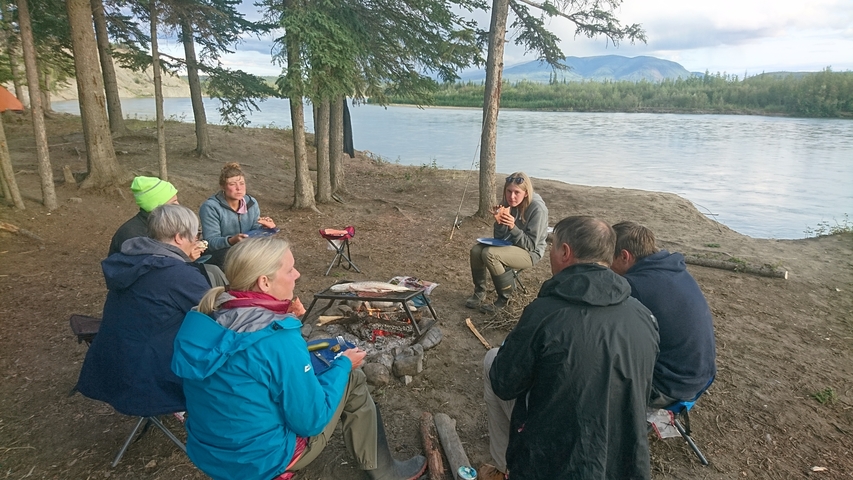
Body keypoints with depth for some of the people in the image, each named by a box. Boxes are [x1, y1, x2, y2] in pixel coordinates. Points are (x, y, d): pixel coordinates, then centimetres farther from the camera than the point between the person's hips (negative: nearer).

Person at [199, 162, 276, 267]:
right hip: (219, 254, -5)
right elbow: (210, 242, -19)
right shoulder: (210, 207, -15)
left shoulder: (251, 203, 2)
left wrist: (264, 228, -16)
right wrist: (231, 240, -39)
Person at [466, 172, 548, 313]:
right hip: (509, 245, 6)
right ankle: (479, 292, 4)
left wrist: (513, 227, -33)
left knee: (489, 253, -28)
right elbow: (500, 238, -1)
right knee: (476, 251, -16)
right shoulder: (507, 204, -5)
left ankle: (504, 297, -11)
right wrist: (499, 223, -23)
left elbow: (531, 245, -19)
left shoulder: (538, 209, -22)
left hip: (530, 252, -6)